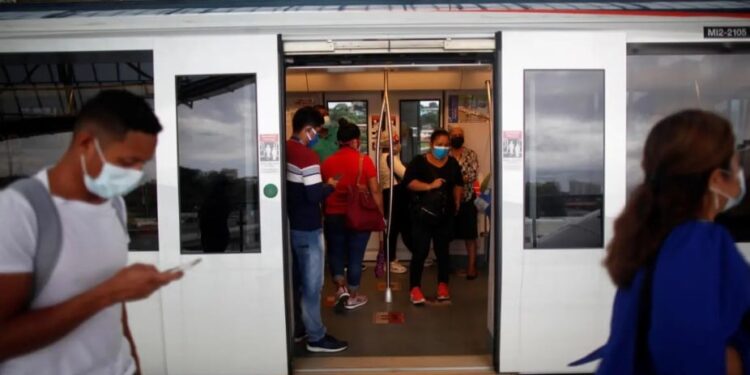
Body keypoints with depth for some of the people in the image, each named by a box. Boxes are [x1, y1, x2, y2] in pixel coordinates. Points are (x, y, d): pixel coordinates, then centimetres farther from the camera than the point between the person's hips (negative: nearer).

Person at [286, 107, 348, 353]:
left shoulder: (285, 150, 7)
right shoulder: (307, 155, -19)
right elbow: (314, 195, -22)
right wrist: (330, 185, -5)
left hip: (290, 224, 9)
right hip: (306, 228, -9)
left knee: (296, 279, 18)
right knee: (312, 283, 0)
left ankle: (296, 328, 30)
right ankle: (316, 337, 10)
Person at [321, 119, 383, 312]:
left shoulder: (328, 162, 0)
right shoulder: (364, 160, -8)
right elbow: (375, 191, -8)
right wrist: (380, 215, 3)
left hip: (333, 216, 2)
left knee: (336, 253, 18)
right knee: (355, 256, 9)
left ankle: (341, 289, 6)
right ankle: (353, 297, 20)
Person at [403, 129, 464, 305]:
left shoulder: (452, 163, 8)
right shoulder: (419, 161, -6)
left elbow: (458, 185, 21)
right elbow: (408, 182, -18)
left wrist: (457, 202, 11)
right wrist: (430, 186, -26)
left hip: (445, 215, 4)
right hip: (422, 215, -4)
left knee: (442, 251, 12)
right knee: (420, 252, -3)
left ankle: (443, 285, 25)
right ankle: (415, 288, 6)